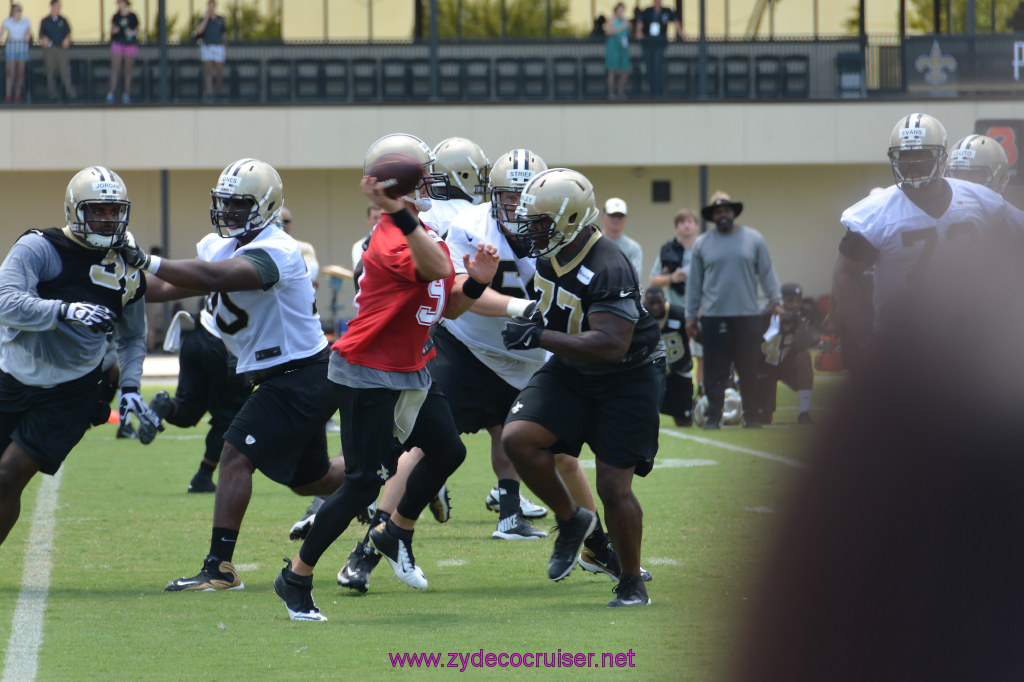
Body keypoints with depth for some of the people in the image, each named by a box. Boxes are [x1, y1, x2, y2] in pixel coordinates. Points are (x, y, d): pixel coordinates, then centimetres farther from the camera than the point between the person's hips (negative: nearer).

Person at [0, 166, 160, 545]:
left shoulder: (126, 273, 5)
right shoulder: (39, 249, -10)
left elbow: (132, 337, 21)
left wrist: (130, 387, 6)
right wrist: (66, 311, -37)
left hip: (68, 396, 1)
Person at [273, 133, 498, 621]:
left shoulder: (425, 233, 8)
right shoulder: (390, 240, -23)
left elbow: (446, 307, 14)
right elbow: (436, 267, -42)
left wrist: (476, 283, -5)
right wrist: (401, 214, -48)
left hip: (409, 372, 10)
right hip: (368, 374, -9)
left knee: (447, 452, 12)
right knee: (365, 483, -8)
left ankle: (396, 531, 34)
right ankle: (296, 578, 4)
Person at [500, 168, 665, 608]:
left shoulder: (608, 270, -30)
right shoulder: (547, 255, -4)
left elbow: (610, 346, -36)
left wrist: (539, 336, -35)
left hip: (627, 378, -7)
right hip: (571, 373, 7)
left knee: (614, 489, -5)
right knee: (518, 438, -14)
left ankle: (632, 584, 15)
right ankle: (571, 520, 8)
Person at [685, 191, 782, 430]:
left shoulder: (753, 239, 8)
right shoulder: (701, 244, 8)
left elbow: (766, 273, 12)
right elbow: (694, 282, 11)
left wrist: (776, 301, 3)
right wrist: (690, 316, 9)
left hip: (748, 315, 0)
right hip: (714, 318, 0)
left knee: (749, 371, 3)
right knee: (715, 373, -3)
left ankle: (751, 417, 12)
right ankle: (713, 417, 1)